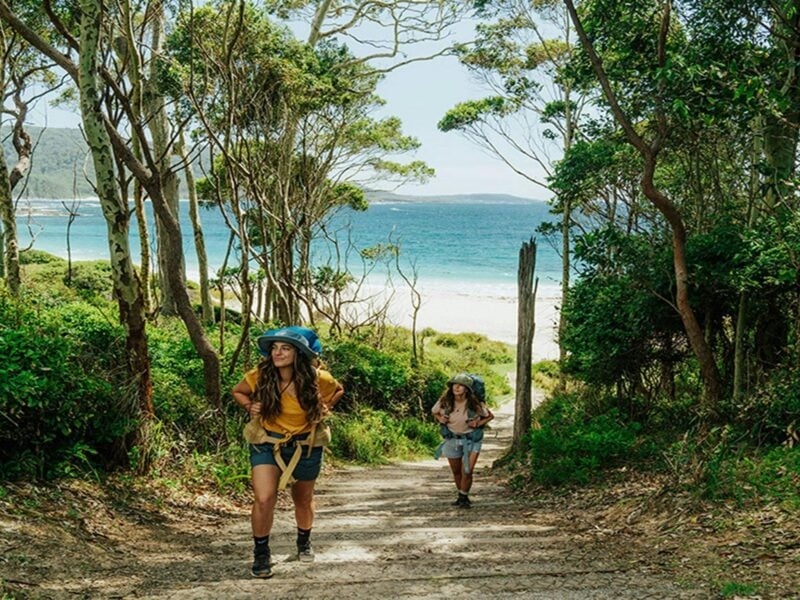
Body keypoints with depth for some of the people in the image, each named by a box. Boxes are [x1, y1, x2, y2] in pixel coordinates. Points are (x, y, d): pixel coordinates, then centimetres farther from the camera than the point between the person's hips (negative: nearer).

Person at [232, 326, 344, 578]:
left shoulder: (317, 379, -16)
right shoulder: (259, 377, -15)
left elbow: (338, 390, 7)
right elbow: (237, 392, 6)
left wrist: (324, 406, -9)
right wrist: (250, 406, -13)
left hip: (305, 445, 1)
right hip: (266, 444, -1)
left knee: (303, 499, 19)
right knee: (263, 499, -18)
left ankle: (304, 542, 47)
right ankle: (261, 555, 2)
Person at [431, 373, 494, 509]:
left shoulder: (475, 404, -20)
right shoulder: (445, 402, -14)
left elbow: (490, 416, -4)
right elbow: (434, 412, 7)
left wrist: (479, 423, -20)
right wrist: (440, 418, -13)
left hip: (471, 439, -3)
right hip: (452, 439, 3)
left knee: (467, 471, -13)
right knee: (456, 471, 15)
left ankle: (464, 498, 9)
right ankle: (461, 495, 38)